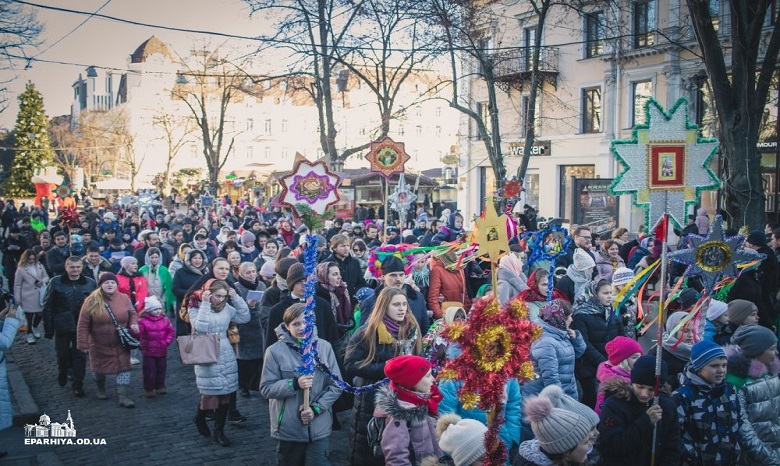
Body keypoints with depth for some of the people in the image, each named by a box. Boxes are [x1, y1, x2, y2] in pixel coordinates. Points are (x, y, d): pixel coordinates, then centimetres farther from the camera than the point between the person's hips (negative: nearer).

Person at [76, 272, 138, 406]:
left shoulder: (124, 299, -5)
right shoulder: (92, 301, -13)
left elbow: (132, 314, 9)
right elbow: (83, 324, -10)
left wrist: (134, 324, -13)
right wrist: (83, 344, -12)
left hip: (121, 345, 1)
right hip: (99, 345, -1)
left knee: (123, 368, -4)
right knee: (99, 369, 18)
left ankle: (124, 397, 1)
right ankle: (100, 390, 45)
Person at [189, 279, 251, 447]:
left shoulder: (226, 307, 5)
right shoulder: (196, 307, -7)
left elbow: (245, 317, 1)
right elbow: (200, 328, -23)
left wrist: (236, 298, -5)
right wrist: (205, 304, -23)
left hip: (226, 355, 5)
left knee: (225, 394, 4)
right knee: (210, 394, -4)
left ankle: (218, 431, 15)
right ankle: (200, 418, 29)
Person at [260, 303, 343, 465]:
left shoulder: (324, 347, -1)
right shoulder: (275, 351, -7)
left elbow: (336, 385, 1)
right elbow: (266, 388, -7)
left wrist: (316, 408, -11)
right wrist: (294, 384, -22)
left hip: (319, 427, 1)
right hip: (288, 429, -1)